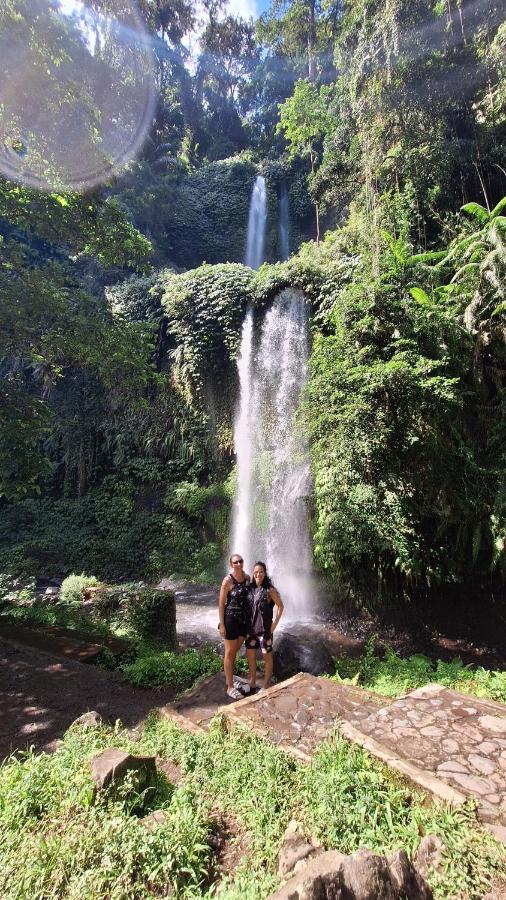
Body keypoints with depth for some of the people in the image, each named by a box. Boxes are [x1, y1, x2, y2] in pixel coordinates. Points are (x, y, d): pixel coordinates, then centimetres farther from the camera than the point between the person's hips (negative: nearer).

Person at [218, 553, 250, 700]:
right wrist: (222, 624, -13)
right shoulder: (228, 580, -16)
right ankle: (230, 687, 21)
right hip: (231, 619, -6)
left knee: (235, 651, 20)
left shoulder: (247, 578, 0)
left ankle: (229, 680, 38)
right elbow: (221, 603, -12)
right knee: (229, 653, 8)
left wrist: (250, 618, 12)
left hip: (244, 619, 6)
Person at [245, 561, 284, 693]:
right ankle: (252, 683, 32)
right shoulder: (250, 588, 0)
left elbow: (280, 606, -7)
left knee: (267, 656, 8)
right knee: (250, 655, 14)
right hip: (251, 628, 5)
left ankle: (266, 686, 23)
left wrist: (275, 624, -8)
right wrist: (246, 623, 5)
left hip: (265, 629, -5)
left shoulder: (269, 589, -13)